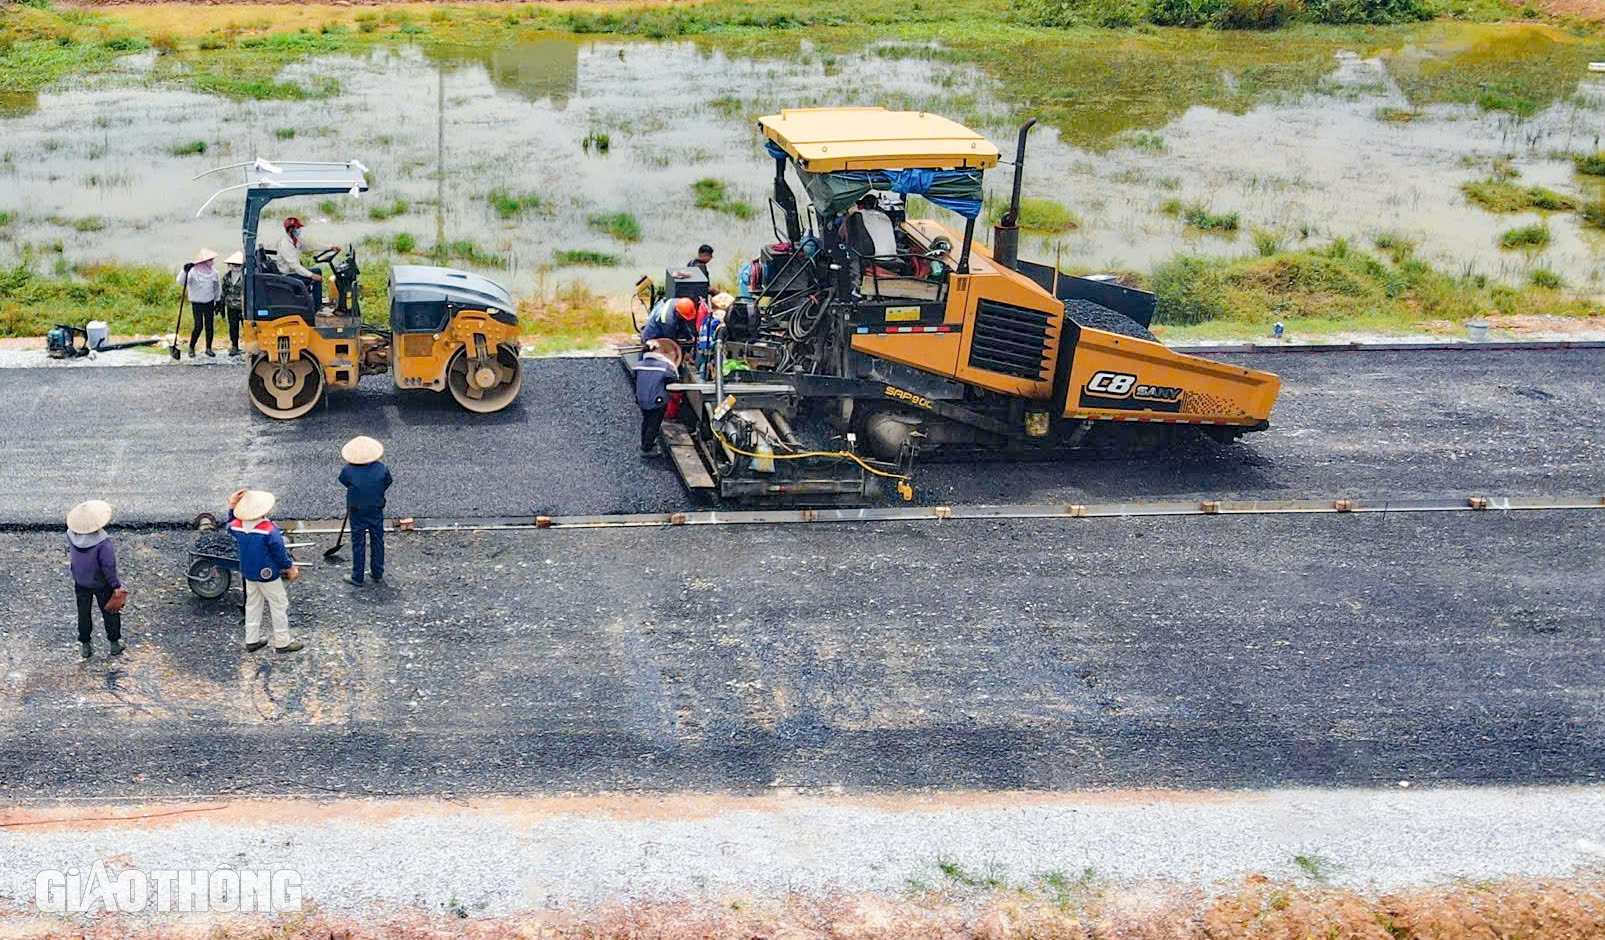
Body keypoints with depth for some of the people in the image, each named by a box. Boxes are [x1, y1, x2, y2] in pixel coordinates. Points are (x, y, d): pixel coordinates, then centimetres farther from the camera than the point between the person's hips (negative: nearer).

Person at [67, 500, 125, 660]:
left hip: (80, 582, 4)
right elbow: (109, 567, -27)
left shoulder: (71, 534, -19)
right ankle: (115, 644, 31)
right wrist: (116, 586, -14)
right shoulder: (102, 543, -35)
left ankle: (85, 646, 32)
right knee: (110, 611, 17)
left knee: (83, 612, 21)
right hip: (101, 584, -4)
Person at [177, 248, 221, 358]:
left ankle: (208, 348, 15)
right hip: (197, 303, -4)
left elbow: (217, 287, 15)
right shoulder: (194, 272, -15)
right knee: (198, 326, -8)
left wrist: (218, 301, 15)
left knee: (209, 326, 4)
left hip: (209, 303, 4)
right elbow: (181, 281, -27)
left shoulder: (213, 272, 0)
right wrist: (185, 271, -42)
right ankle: (191, 348, 9)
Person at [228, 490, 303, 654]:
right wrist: (290, 568, -1)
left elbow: (230, 528, 16)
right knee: (279, 604, 9)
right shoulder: (269, 531, -28)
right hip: (267, 573, -6)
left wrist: (233, 509, 7)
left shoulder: (236, 525, -11)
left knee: (252, 604, 21)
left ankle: (251, 640, 28)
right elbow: (280, 552, -18)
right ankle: (282, 642, 17)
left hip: (248, 572, 6)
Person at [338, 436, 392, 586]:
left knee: (358, 544, 13)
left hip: (357, 514, -2)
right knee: (378, 542, 18)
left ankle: (357, 577, 24)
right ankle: (378, 575, 30)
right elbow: (387, 484, -2)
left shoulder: (348, 470, -22)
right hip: (377, 511, 2)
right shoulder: (381, 468, -17)